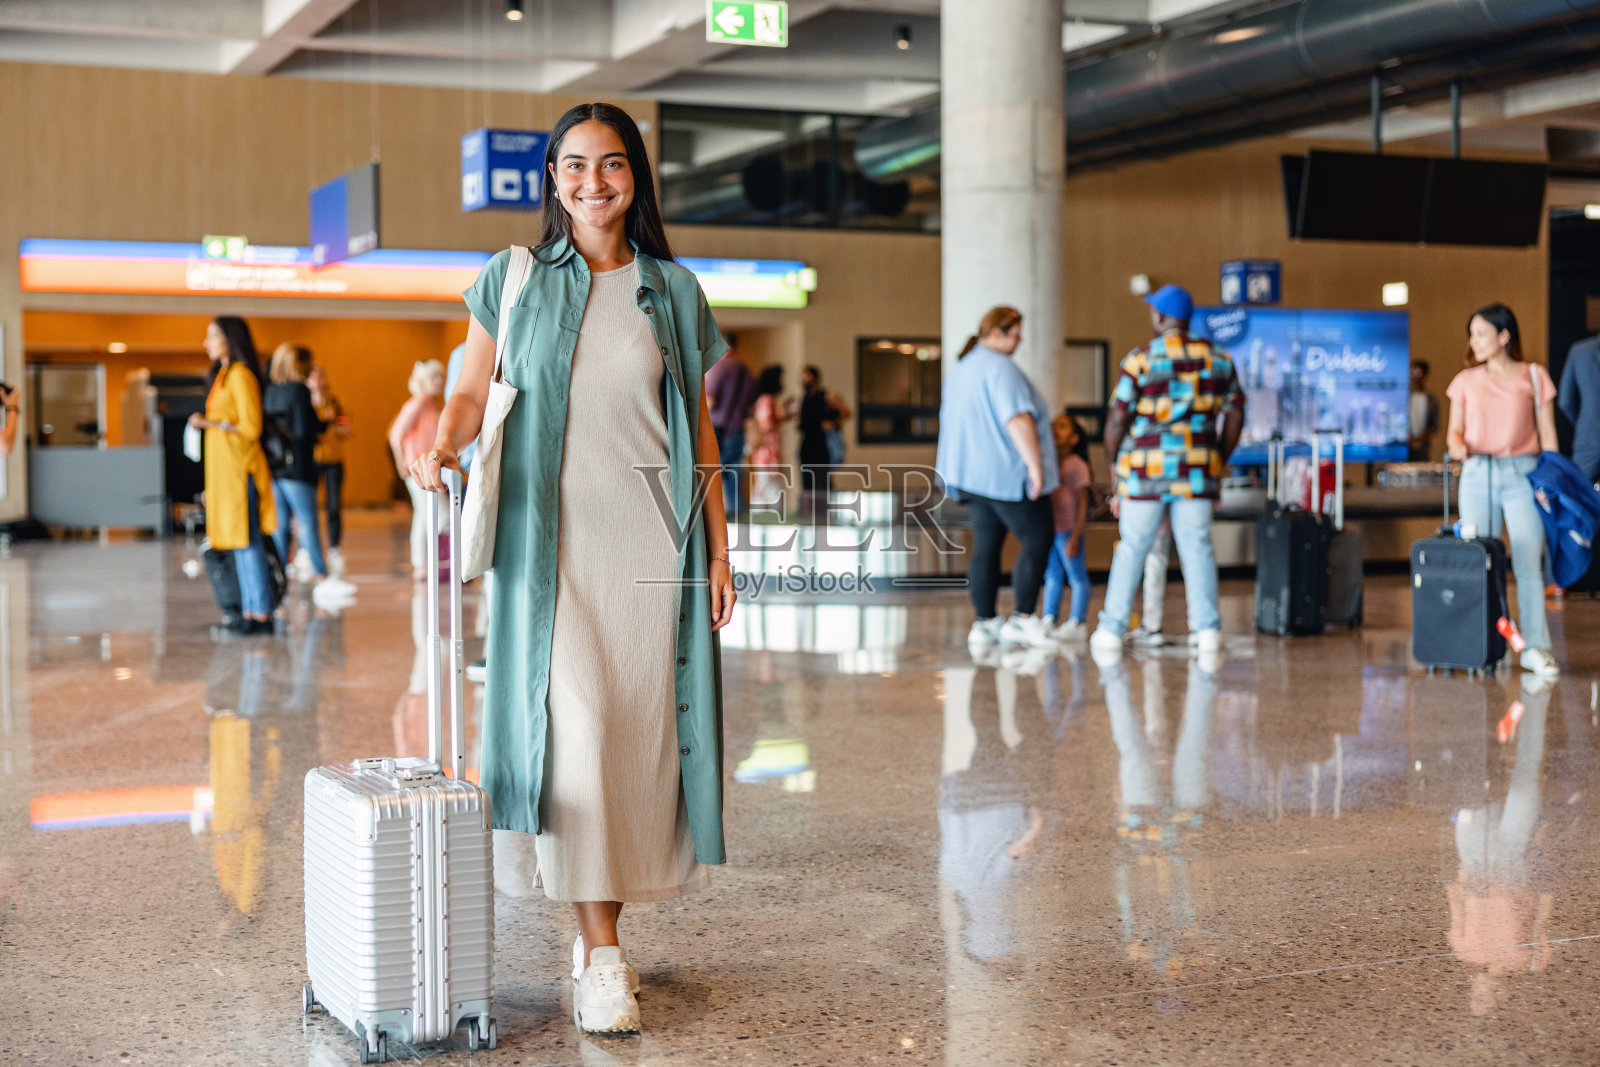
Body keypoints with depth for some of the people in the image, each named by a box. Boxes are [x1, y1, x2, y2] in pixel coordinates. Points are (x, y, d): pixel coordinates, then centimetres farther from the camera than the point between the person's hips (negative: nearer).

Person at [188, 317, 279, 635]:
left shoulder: (241, 375, -11)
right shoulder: (221, 375, 18)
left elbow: (251, 428, -16)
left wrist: (211, 423, -16)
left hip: (239, 466, -10)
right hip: (224, 468, 10)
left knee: (247, 541, -9)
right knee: (237, 543, 9)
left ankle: (262, 614, -7)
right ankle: (248, 612, 12)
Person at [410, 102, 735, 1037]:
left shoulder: (673, 291, 11)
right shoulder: (514, 280, 8)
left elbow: (699, 427, 11)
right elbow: (473, 390, 8)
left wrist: (718, 547, 6)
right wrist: (444, 446, -14)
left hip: (651, 539, 2)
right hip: (553, 538, -2)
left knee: (640, 735, 0)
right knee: (576, 725, -12)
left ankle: (602, 931, 14)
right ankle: (601, 951, -5)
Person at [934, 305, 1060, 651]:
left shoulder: (960, 367, 17)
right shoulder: (1000, 367, -14)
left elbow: (953, 420, 25)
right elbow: (1018, 419, -23)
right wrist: (1035, 464, -21)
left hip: (973, 474, 9)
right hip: (1008, 474, -9)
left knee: (985, 546, 9)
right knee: (1038, 539, -2)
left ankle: (984, 623, 9)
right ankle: (1022, 618, -3)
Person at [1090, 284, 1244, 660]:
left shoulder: (1140, 360, -6)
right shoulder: (1218, 359, 6)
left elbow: (1117, 418, -6)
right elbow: (1235, 415, 9)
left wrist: (1114, 460, 8)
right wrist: (1218, 459, 18)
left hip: (1145, 472, -2)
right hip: (1197, 473, 3)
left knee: (1131, 548, 4)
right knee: (1197, 547, 5)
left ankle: (1112, 631, 8)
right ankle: (1207, 630, -1)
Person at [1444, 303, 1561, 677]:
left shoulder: (1534, 376, 7)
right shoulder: (1466, 381, 12)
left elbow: (1547, 435, 7)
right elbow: (1455, 430, 12)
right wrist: (1457, 444, -12)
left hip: (1522, 474, -2)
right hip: (1477, 475, 2)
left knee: (1529, 561, -9)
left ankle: (1535, 647, -7)